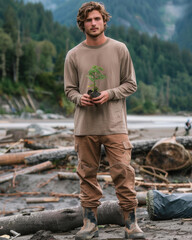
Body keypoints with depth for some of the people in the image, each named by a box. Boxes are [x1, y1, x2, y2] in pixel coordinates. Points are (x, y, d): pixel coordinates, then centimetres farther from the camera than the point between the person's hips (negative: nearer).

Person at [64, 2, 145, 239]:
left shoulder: (119, 49, 4)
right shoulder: (73, 55, 6)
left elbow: (131, 84, 7)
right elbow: (69, 88, 11)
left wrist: (110, 93, -10)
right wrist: (80, 98, -11)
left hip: (115, 124, -1)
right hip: (84, 125, 2)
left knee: (123, 172, -6)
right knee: (87, 174, 6)